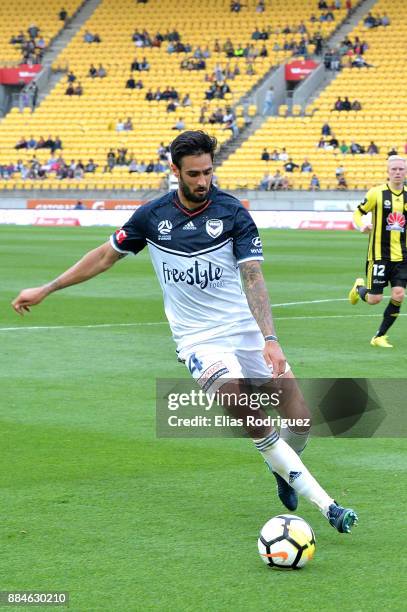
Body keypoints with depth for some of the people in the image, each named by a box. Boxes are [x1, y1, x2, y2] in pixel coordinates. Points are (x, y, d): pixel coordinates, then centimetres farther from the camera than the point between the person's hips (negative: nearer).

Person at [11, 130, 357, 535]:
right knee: (233, 392, -30)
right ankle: (323, 502, -26)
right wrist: (46, 289, 15)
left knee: (300, 417, -10)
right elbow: (106, 255, 12)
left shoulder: (232, 213, -8)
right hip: (198, 339, 0)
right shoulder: (152, 216, -2)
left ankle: (282, 469, 31)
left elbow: (252, 277, -17)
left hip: (245, 329, 0)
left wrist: (270, 339, -30)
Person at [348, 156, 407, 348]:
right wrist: (362, 226, -19)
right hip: (379, 253, -3)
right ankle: (359, 287, 34)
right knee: (374, 299, -3)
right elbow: (358, 213, 3)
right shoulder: (376, 193, -6)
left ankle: (379, 337, 6)